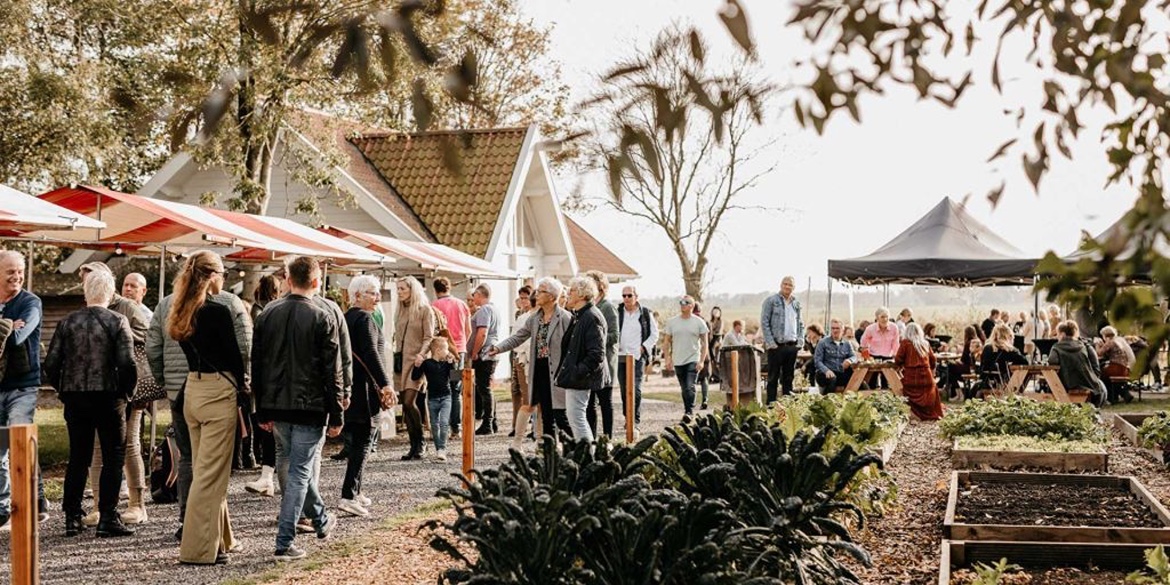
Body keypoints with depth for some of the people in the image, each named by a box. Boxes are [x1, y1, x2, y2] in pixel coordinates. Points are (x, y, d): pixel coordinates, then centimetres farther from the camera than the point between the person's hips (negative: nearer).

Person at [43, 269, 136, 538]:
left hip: (74, 398, 4)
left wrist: (63, 389, 15)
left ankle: (72, 518, 14)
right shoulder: (117, 321, -7)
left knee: (77, 458, 12)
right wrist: (127, 392, 1)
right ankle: (108, 518, 1)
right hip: (108, 397, -4)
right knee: (113, 458, 4)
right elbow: (127, 363, -13)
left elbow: (51, 363, 2)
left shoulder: (68, 322, 3)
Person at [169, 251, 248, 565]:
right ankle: (200, 548, 0)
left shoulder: (182, 313, 8)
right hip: (218, 392, -8)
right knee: (211, 473, -3)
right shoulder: (218, 311, -14)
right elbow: (234, 354, -9)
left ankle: (220, 538, 27)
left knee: (204, 469, 16)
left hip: (192, 389, 8)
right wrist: (242, 385, 9)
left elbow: (194, 352, 12)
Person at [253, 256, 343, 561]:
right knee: (299, 472, 0)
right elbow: (332, 372, -10)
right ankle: (285, 543, -1)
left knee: (296, 465, 22)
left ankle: (321, 519, 38)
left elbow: (257, 364, 8)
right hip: (310, 407, -5)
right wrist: (336, 416, -5)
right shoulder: (321, 319, -10)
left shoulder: (267, 314, 5)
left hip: (276, 407, 5)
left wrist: (262, 410, 15)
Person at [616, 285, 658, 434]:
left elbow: (654, 334, 7)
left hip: (638, 357, -3)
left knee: (636, 390, -14)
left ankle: (635, 422, -13)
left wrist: (644, 347, -4)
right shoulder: (617, 313, 7)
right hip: (620, 356, 3)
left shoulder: (645, 314, 3)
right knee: (624, 390, 8)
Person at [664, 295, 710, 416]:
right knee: (684, 388, 11)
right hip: (678, 361, 3)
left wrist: (701, 361, -8)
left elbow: (704, 343, 1)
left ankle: (689, 411, -10)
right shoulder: (672, 322, 5)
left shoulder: (699, 322, -1)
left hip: (693, 360, -3)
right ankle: (687, 411, 21)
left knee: (690, 387, -15)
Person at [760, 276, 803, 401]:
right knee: (773, 377, -1)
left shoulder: (796, 303, 13)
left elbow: (800, 324, 20)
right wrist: (770, 342, -13)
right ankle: (771, 404, 3)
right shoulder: (771, 301, -3)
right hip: (776, 345, -5)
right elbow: (764, 322, -7)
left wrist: (800, 339, 6)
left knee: (789, 377, 10)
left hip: (792, 346, 5)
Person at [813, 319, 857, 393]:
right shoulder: (823, 342, 3)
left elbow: (854, 357, 7)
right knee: (832, 378, -38)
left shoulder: (847, 343, 16)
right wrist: (826, 370, -23)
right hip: (825, 374, -4)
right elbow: (817, 361, -4)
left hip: (841, 375, 4)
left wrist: (850, 360, -19)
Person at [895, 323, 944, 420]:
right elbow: (932, 360, 14)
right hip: (926, 376, 4)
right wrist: (931, 370, 30)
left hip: (911, 377, -4)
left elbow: (898, 360, -5)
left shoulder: (905, 343, -1)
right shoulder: (925, 344, 11)